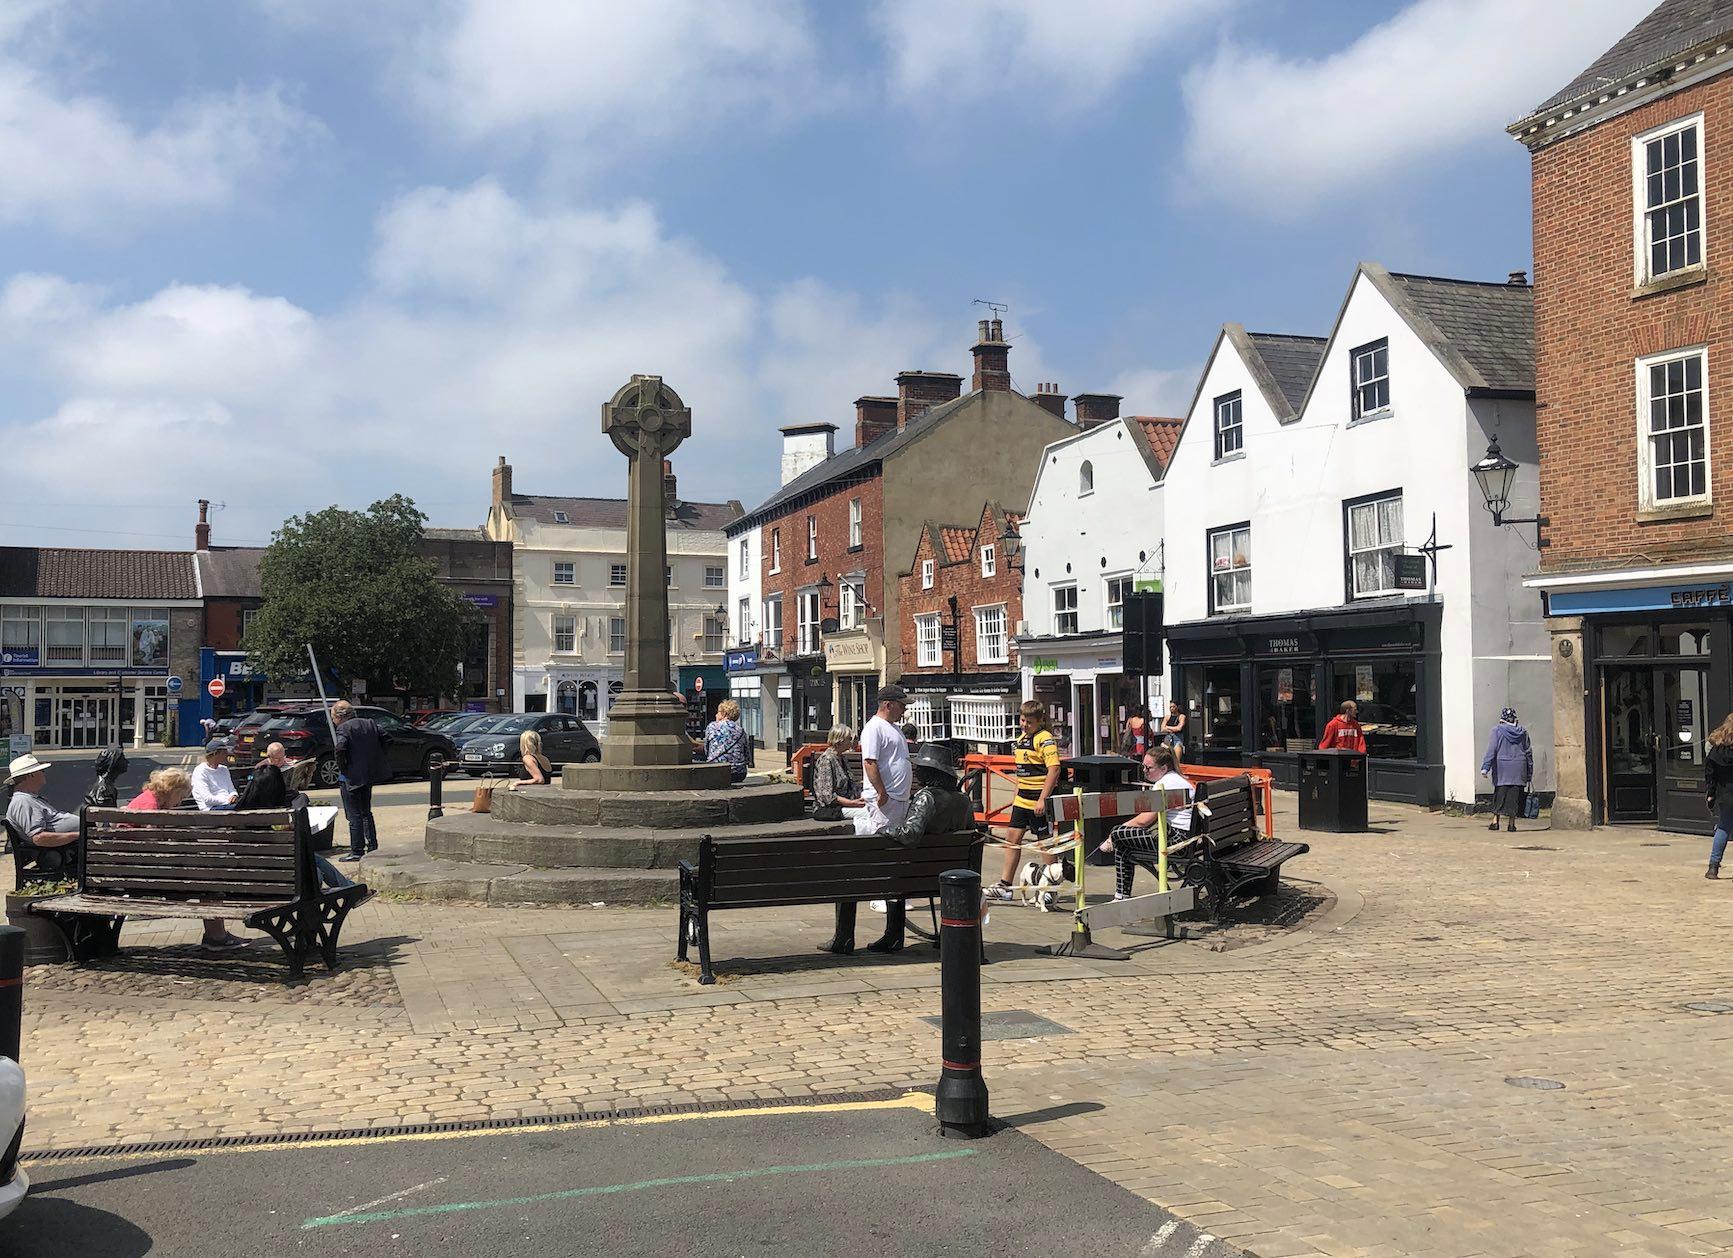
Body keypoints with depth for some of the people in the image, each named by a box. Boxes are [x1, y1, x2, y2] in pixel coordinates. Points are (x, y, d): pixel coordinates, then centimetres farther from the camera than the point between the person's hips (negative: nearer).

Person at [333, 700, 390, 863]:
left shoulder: (344, 728, -13)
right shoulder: (369, 724, 8)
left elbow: (340, 748, -28)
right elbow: (387, 740, 8)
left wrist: (342, 768, -14)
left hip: (351, 777, -7)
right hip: (369, 775, 7)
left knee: (354, 815, 0)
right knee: (366, 812, 20)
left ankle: (357, 851, 3)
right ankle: (372, 846, 20)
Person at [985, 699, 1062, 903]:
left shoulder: (1045, 739, -13)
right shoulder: (1021, 738, 14)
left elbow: (1054, 769, -20)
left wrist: (1042, 799, -23)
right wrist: (1016, 795, 23)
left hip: (1039, 801, -9)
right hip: (1022, 799, 9)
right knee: (1012, 837, 8)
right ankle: (1005, 886, 14)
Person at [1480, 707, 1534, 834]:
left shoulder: (1497, 730, -3)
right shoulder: (1522, 732, 7)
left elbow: (1491, 750, -10)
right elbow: (1528, 752, 11)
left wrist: (1485, 767, -12)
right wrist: (1529, 774, 17)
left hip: (1501, 767, -2)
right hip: (1519, 769, 2)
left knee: (1499, 794, 5)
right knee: (1514, 796, 4)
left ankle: (1495, 821, -1)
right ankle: (1512, 824, 4)